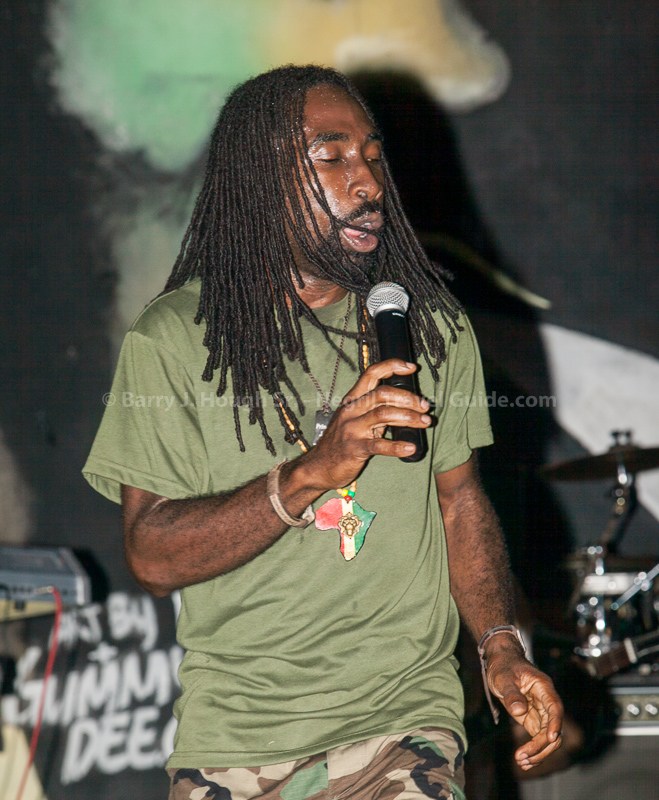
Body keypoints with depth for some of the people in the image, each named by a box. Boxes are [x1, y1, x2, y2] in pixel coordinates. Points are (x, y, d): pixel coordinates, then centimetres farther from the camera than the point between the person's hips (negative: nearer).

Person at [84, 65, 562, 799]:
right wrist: (311, 473, -23)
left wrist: (500, 648, -2)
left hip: (406, 715, 2)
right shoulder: (173, 339, -4)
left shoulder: (432, 326, 8)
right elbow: (152, 557, -11)